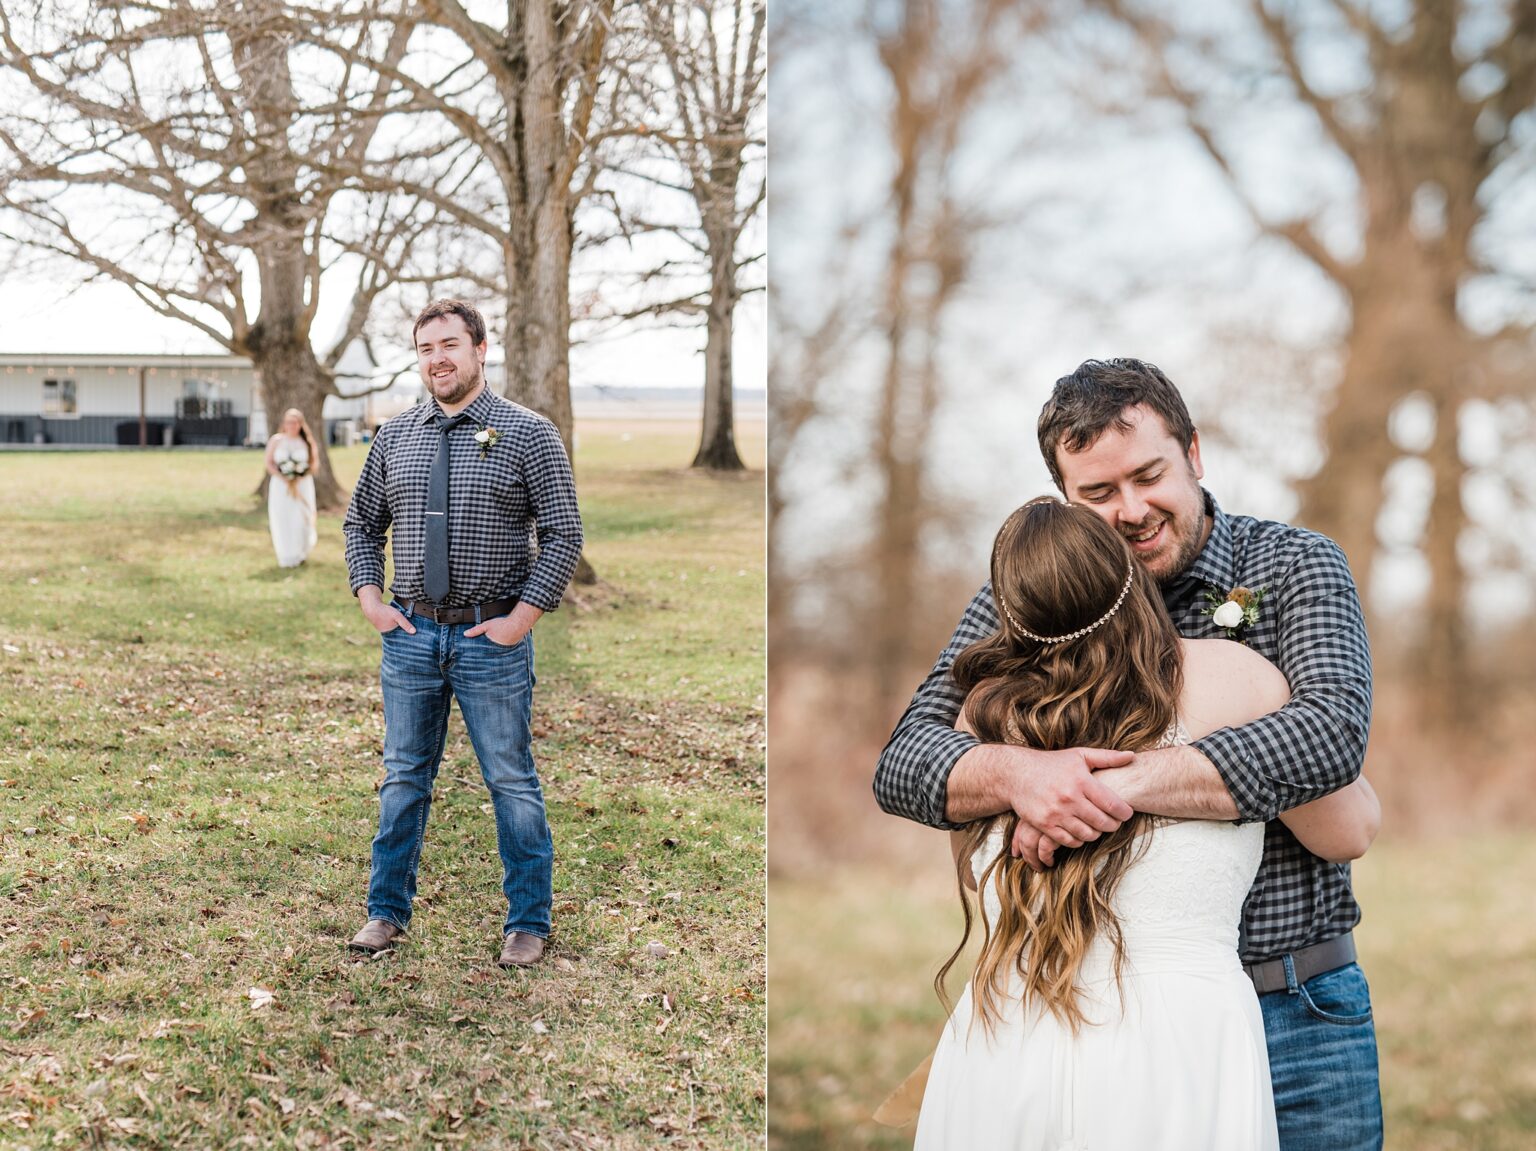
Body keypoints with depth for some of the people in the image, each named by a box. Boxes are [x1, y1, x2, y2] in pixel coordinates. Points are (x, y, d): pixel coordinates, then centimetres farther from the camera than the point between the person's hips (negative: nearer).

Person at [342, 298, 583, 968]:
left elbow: (563, 535, -6)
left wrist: (522, 618, -11)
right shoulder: (394, 437, 7)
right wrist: (369, 599, 4)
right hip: (411, 636, 4)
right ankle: (388, 912, 25)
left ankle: (528, 924, 16)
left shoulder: (528, 435, -5)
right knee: (403, 779, 12)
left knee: (512, 782, 4)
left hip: (492, 639, -3)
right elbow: (361, 523, 17)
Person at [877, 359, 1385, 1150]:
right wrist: (1016, 773, -30)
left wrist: (1118, 786, -30)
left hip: (1295, 1020, -1)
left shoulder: (1296, 568, -4)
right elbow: (904, 764, -7)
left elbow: (1332, 734, -22)